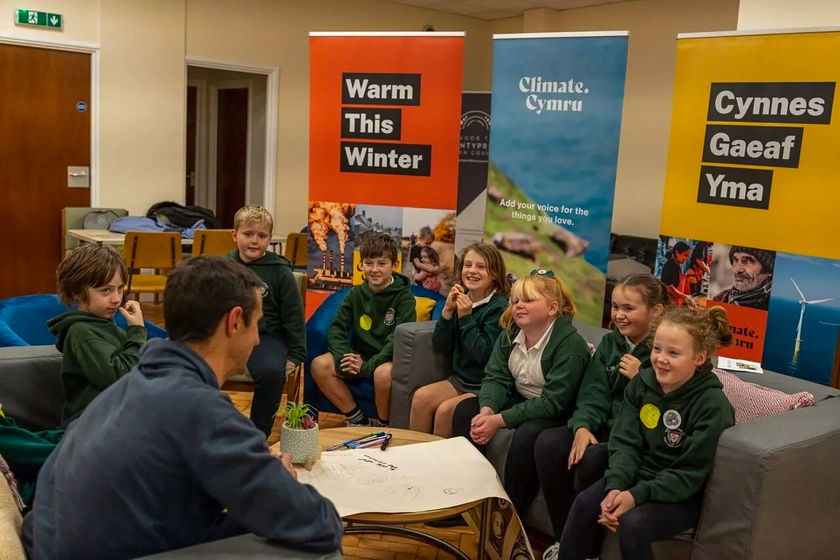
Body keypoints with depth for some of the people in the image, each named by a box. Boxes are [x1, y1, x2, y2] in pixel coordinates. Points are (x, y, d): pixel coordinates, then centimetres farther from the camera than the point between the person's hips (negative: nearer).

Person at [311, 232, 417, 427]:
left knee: (384, 373, -38)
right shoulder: (356, 294, 7)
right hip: (359, 355, 5)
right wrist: (344, 357, -17)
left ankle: (383, 425, -8)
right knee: (319, 365, -18)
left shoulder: (404, 297, -7)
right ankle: (358, 419, -5)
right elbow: (336, 329, 3)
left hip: (388, 359, -5)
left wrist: (368, 366, -25)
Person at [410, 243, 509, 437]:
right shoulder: (460, 300, 3)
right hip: (460, 379, 6)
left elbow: (484, 355, -20)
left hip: (486, 386, -5)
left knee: (445, 409, -25)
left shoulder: (498, 307, -13)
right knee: (421, 397, -16)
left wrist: (466, 318, -19)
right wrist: (447, 311, -11)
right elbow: (439, 347, 0)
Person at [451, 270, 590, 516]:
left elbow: (553, 402, -27)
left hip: (556, 414, -7)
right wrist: (487, 410, -27)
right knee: (465, 409, -6)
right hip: (519, 400, 8)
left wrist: (499, 420, -29)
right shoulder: (510, 334, -2)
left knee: (527, 435, -35)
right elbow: (496, 377, -5)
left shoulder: (571, 344, -24)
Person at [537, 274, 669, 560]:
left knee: (591, 459, -31)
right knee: (547, 443, -17)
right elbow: (593, 393, 3)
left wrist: (639, 379, -23)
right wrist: (583, 426, -14)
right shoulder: (610, 342, 8)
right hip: (606, 427, 7)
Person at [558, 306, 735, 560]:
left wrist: (636, 495, -25)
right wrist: (616, 486, -21)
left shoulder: (712, 404, -20)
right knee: (585, 503, -16)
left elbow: (689, 474, -19)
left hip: (682, 495, -5)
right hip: (638, 476, 5)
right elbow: (625, 442, -4)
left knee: (633, 523, -29)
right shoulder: (641, 383, -2)